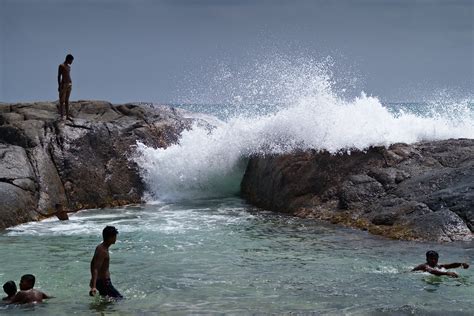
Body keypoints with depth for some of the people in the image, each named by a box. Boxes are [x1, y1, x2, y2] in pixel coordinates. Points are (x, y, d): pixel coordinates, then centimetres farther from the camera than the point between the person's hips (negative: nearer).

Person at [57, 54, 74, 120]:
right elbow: (59, 76, -10)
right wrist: (59, 85, -15)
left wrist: (71, 84, 16)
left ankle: (67, 115, 10)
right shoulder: (61, 66, -7)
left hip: (69, 84, 8)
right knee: (62, 101, -6)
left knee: (67, 100, 9)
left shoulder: (69, 66, 16)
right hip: (63, 84, -8)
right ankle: (62, 116, -8)